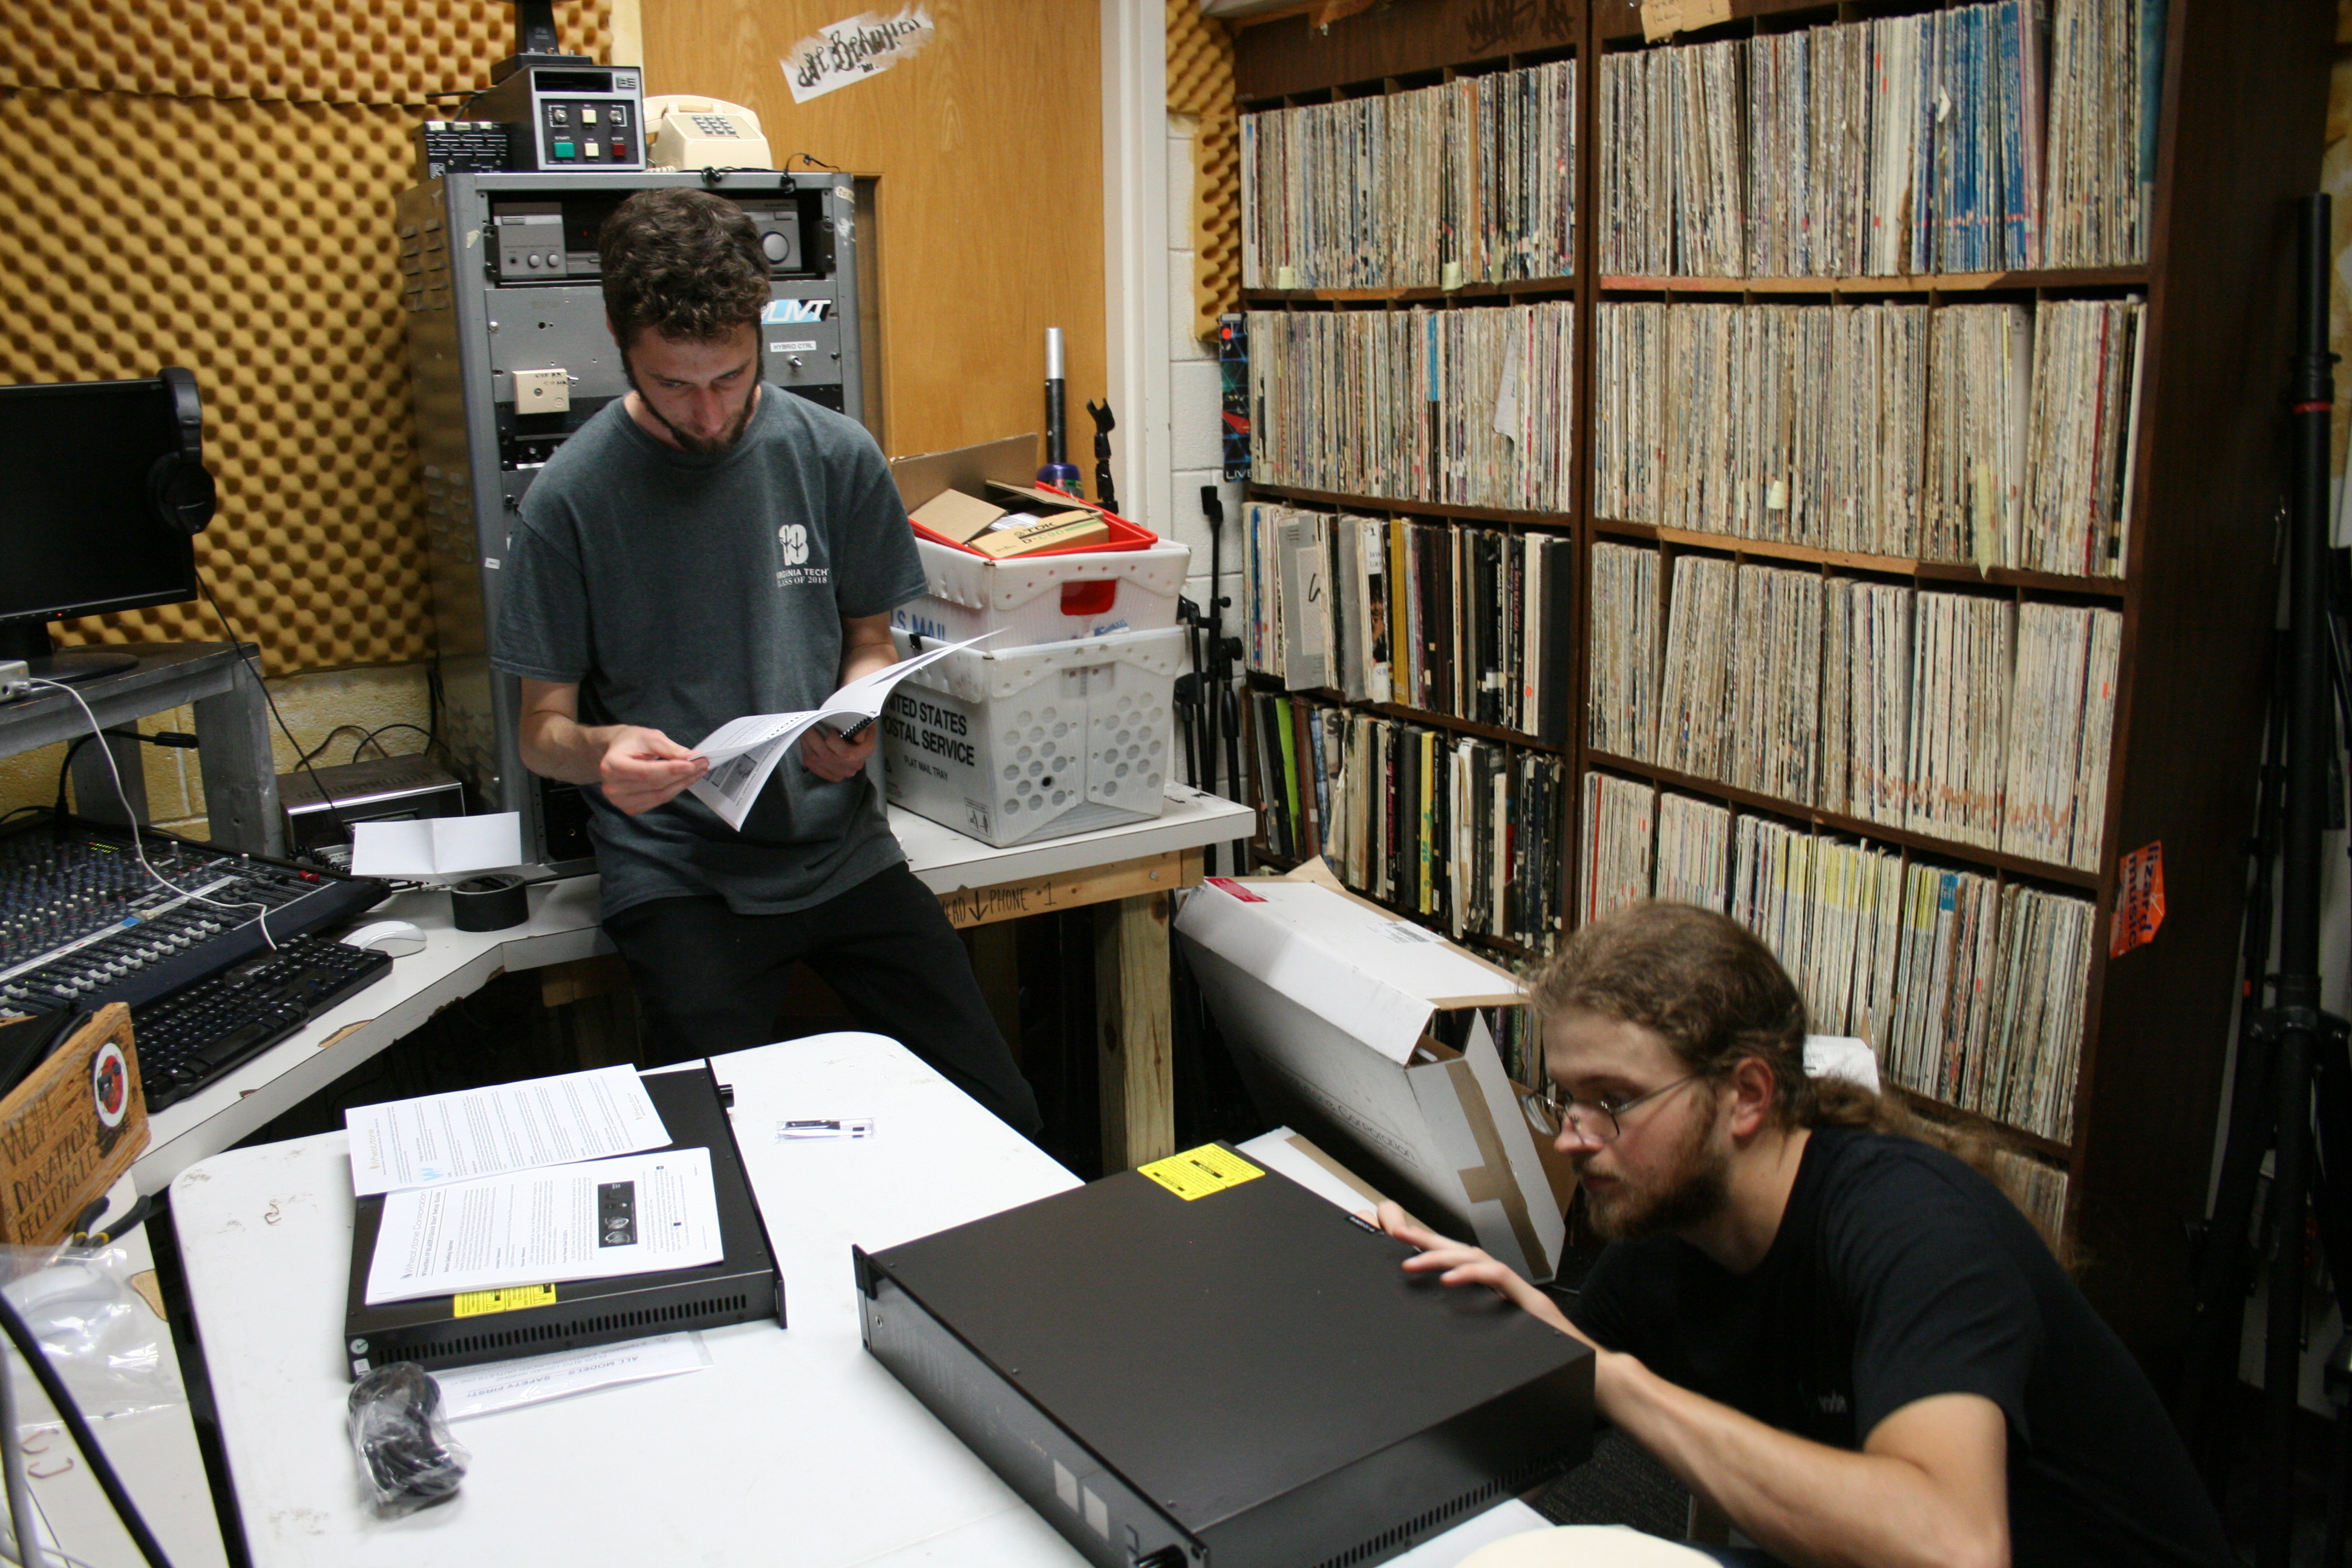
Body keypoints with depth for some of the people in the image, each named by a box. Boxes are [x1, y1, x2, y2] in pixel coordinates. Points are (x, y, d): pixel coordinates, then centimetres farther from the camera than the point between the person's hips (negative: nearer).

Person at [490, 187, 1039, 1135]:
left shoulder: (837, 458, 1)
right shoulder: (572, 495, -5)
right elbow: (542, 730, 0)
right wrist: (599, 752, -24)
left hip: (841, 844, 2)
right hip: (676, 871, -2)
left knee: (1004, 1123, -4)